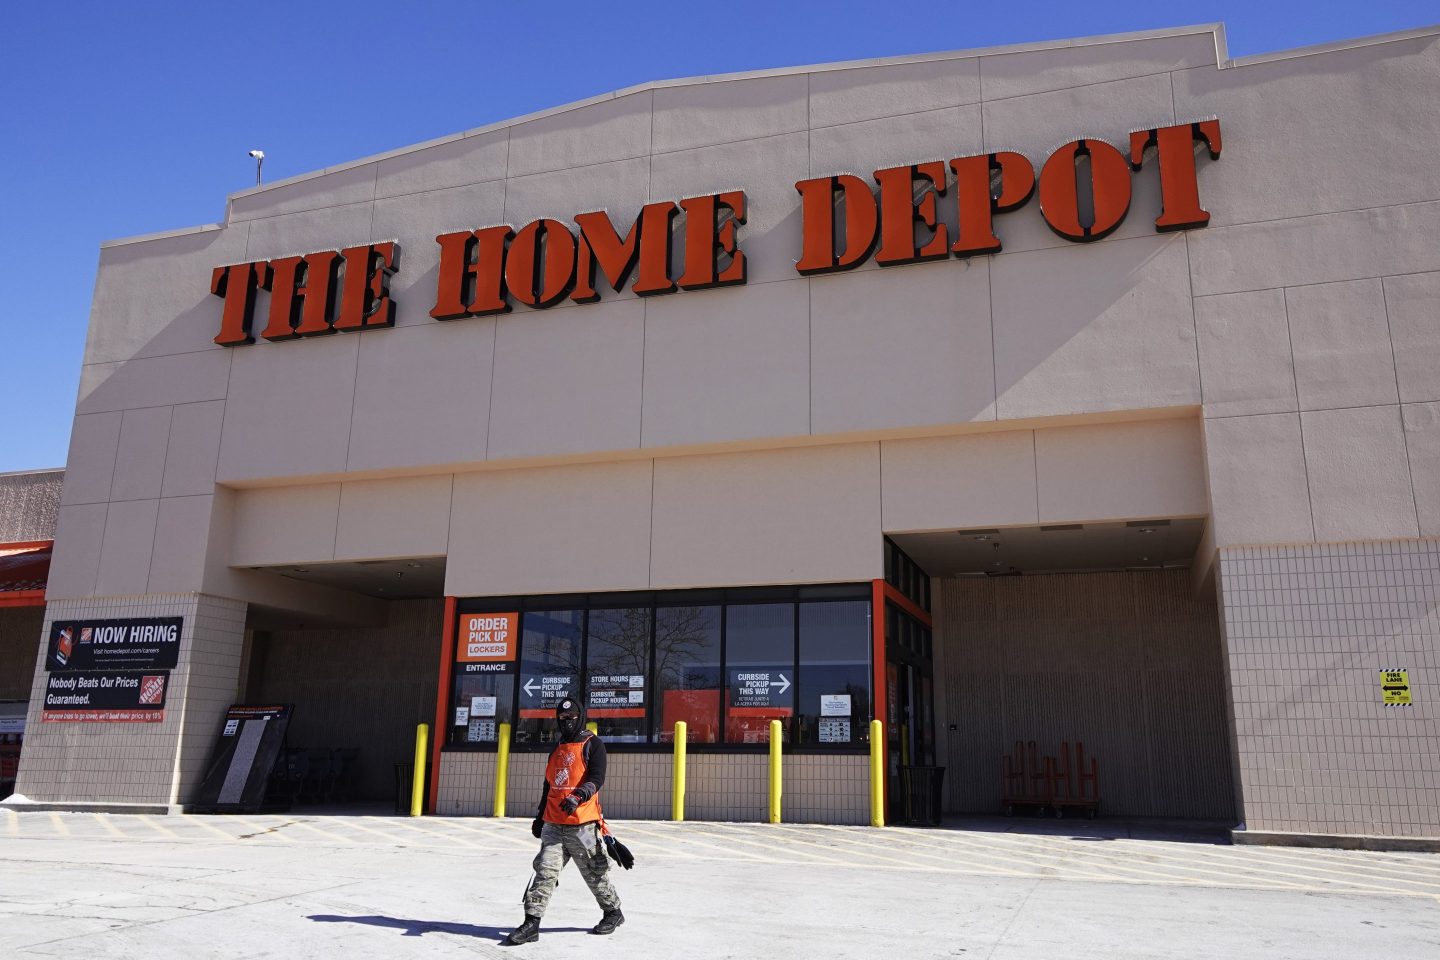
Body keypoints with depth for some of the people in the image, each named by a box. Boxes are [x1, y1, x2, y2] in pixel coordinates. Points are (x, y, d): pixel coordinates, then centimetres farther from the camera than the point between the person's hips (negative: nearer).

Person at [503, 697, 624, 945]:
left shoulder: (593, 744, -4)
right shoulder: (557, 749, 18)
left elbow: (596, 780, -16)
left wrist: (578, 797, -33)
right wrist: (540, 817, 26)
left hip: (582, 825, -5)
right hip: (554, 825, 5)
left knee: (595, 873, 6)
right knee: (545, 871, -4)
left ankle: (613, 912, 26)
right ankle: (531, 923, -3)